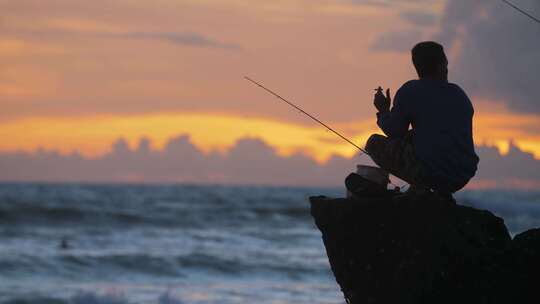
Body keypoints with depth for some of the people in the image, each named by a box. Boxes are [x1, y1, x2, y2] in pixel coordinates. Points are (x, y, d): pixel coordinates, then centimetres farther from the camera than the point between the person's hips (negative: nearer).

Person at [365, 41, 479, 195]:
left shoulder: (410, 91, -3)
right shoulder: (459, 94, 15)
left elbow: (394, 132, 2)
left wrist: (384, 111, 22)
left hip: (430, 173, -6)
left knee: (374, 143, 11)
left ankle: (420, 188, -2)